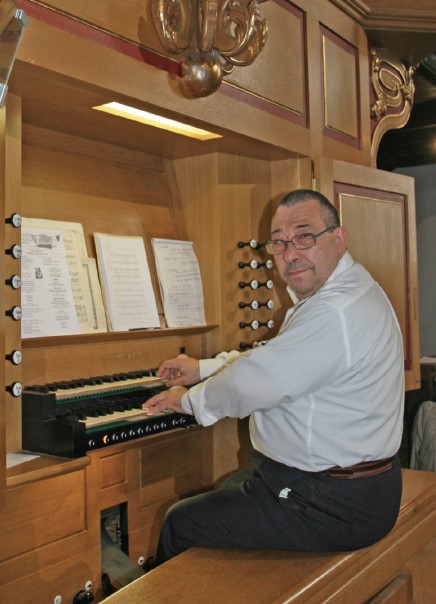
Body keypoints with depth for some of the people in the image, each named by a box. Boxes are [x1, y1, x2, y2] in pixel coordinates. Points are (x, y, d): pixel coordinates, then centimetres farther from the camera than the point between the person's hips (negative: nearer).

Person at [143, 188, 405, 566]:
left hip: (332, 506, -10)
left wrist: (189, 399, -6)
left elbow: (253, 383, -25)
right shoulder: (343, 291, 8)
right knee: (226, 491, 28)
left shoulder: (335, 312, -28)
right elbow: (271, 360, 18)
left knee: (180, 522, 1)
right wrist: (204, 368, 18)